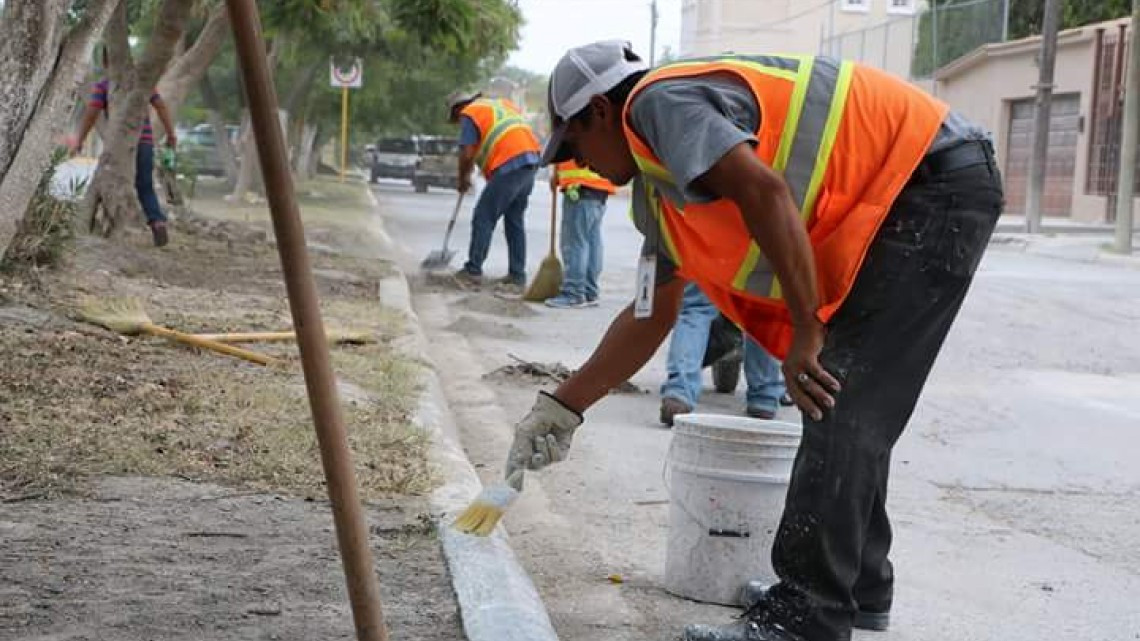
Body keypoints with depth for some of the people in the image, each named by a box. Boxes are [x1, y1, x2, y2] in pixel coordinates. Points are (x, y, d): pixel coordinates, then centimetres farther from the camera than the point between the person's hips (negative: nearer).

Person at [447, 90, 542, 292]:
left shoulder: (469, 115, 2)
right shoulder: (501, 103, 26)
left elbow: (467, 154, -5)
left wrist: (463, 180, 13)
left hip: (509, 166, -8)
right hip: (530, 161, 8)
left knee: (483, 218, 1)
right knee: (515, 220, 14)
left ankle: (473, 271, 3)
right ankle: (517, 277, 13)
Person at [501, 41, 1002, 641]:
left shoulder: (658, 101, -12)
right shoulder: (660, 190, 19)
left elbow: (765, 191, -27)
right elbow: (649, 316, 25)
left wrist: (805, 332, -22)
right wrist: (562, 406, 28)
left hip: (935, 181, -10)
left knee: (838, 407, -12)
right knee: (843, 407, 15)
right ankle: (860, 586, 26)